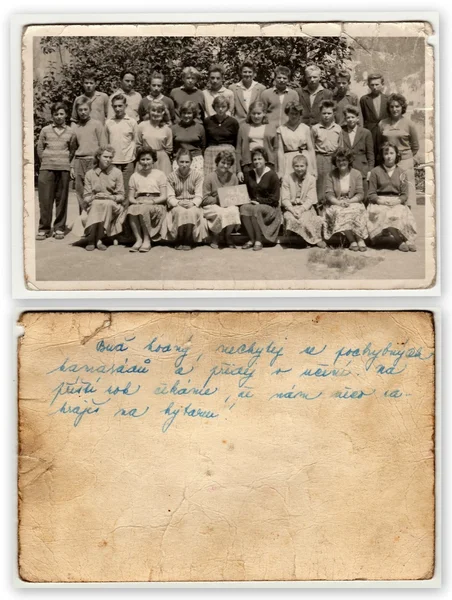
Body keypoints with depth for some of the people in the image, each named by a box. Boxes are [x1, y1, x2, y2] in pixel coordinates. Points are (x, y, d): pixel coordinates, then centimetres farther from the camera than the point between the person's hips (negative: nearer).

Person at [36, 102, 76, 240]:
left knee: (61, 199, 1)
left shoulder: (70, 132, 9)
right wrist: (46, 161, 6)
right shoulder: (45, 130, 7)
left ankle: (59, 228, 8)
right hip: (46, 168, 0)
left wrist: (65, 162, 8)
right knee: (45, 199, -3)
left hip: (64, 168, 0)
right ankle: (43, 229, 3)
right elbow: (40, 148, 10)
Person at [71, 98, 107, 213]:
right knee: (80, 193, 2)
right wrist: (72, 166, 13)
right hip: (79, 162, 4)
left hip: (93, 160, -4)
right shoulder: (74, 127, 16)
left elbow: (103, 146, 2)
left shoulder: (97, 124, 5)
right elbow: (73, 148, 20)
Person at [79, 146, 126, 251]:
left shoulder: (117, 173, 7)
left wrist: (110, 197, -16)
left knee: (107, 204, -35)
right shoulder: (90, 174, 9)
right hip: (94, 206, 1)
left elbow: (121, 196, 4)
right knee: (97, 203, -34)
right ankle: (91, 239, -35)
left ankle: (98, 239, -34)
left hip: (113, 206, -1)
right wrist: (95, 197, -17)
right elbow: (86, 197, 5)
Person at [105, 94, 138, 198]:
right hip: (112, 162, 2)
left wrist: (131, 154, 2)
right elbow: (106, 142, 14)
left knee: (126, 191, 0)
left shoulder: (132, 122, 2)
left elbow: (135, 141, 8)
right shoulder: (108, 123, 7)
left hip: (127, 162, -2)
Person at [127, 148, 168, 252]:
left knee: (144, 209, -36)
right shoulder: (134, 176, 17)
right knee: (131, 209, -33)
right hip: (139, 203, 3)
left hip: (156, 205, -3)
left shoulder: (160, 174, 8)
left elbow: (164, 196, 0)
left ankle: (147, 240, -26)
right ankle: (138, 239, -30)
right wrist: (137, 202, -11)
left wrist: (151, 201, -16)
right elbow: (130, 198, 12)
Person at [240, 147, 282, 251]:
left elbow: (275, 199, -7)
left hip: (270, 208, -4)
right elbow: (246, 192, 18)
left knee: (255, 209, -35)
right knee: (243, 208, -29)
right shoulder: (250, 174, 12)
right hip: (253, 204, 5)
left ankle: (258, 241, -28)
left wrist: (259, 201, -13)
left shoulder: (272, 175, -4)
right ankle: (251, 239, -26)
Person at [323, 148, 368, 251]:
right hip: (336, 204, 0)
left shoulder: (356, 174, 6)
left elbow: (360, 194, -1)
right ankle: (352, 241, -31)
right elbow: (328, 194, -2)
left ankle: (360, 240, -33)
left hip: (353, 203, 0)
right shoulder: (331, 175, 7)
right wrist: (339, 202, -22)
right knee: (340, 213, -34)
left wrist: (349, 201, -20)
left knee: (357, 211, -34)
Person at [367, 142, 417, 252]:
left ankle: (409, 240, -28)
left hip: (397, 202, 1)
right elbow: (371, 194, 5)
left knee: (402, 214, -35)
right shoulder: (375, 172, 9)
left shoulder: (401, 173, 14)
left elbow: (405, 195, 10)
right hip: (380, 203, -1)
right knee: (385, 214, -36)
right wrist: (380, 200, -14)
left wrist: (397, 200, -12)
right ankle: (400, 241, -26)